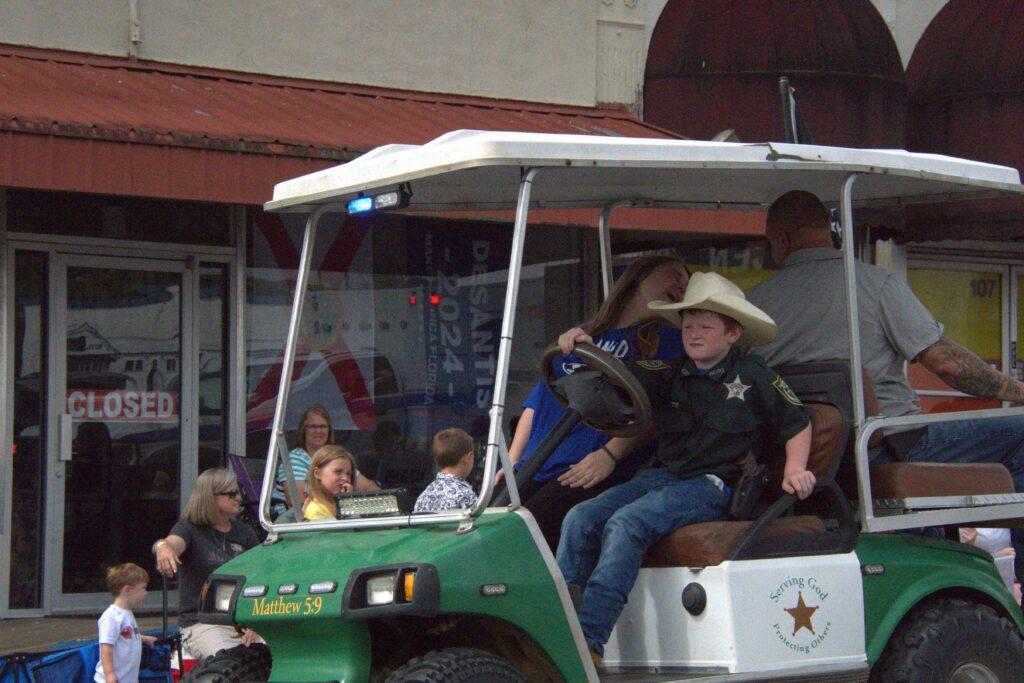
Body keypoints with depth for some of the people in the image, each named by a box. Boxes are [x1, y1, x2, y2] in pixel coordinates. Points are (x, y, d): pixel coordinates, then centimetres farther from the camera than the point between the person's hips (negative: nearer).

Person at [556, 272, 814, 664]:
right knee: (580, 520, -17)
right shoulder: (671, 376, 16)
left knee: (626, 523, -31)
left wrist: (794, 469, -6)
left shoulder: (754, 379, 4)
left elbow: (797, 424, 11)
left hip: (713, 485, -6)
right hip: (661, 476, 6)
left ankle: (589, 641, -39)